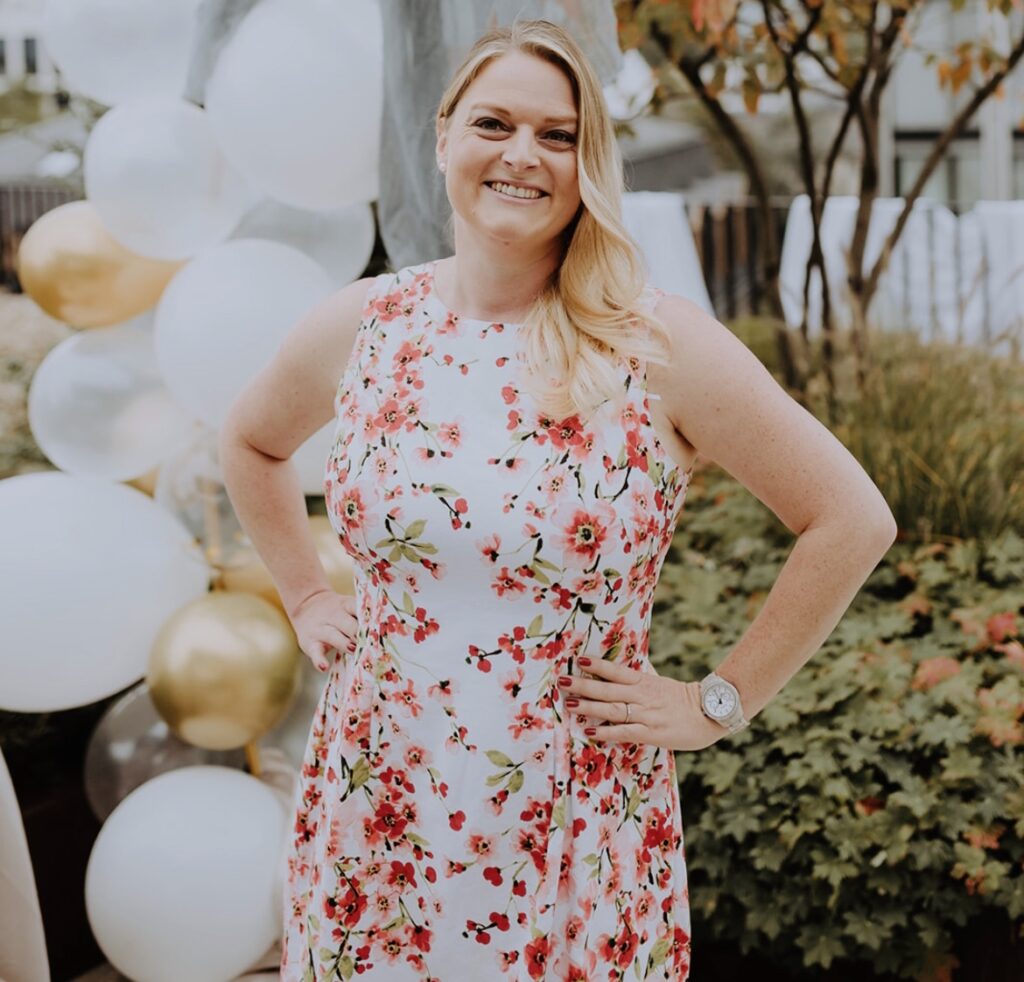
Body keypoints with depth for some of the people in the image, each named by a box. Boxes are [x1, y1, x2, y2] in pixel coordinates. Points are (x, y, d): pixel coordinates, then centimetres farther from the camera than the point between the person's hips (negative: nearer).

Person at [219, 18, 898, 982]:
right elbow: (250, 442, 21)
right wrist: (306, 598, 12)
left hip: (574, 840, -2)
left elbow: (852, 521, -7)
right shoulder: (358, 327, 0)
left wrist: (718, 703, -6)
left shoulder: (661, 348, -11)